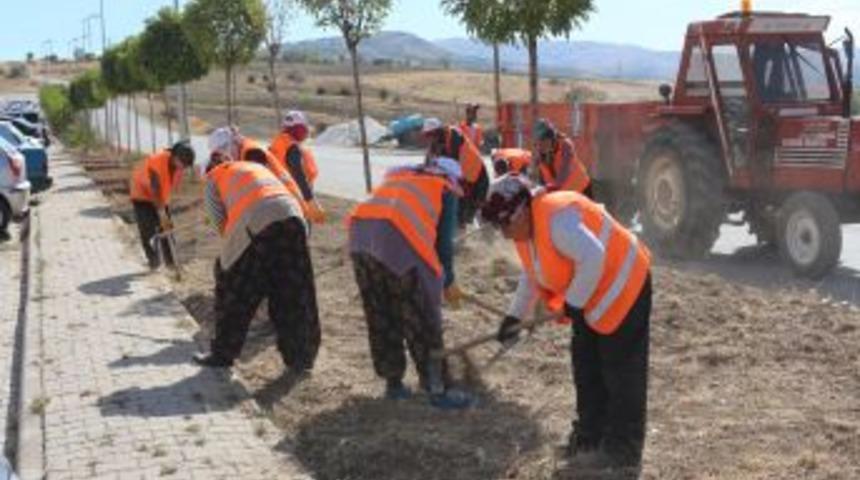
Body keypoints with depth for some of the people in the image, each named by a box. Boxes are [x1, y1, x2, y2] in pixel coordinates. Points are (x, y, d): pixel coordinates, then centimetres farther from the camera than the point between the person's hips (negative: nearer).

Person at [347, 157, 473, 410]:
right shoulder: (446, 187, 18)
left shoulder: (398, 174, 34)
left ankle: (393, 382, 27)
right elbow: (444, 239, 12)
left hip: (361, 231, 6)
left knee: (381, 317, 17)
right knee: (423, 321, 5)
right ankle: (439, 389, 11)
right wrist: (448, 281, 24)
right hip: (399, 240, -6)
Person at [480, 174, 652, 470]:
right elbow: (532, 276, 18)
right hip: (590, 298, 10)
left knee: (621, 371, -3)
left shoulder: (556, 217, -29)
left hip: (623, 288, -10)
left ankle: (622, 449, 5)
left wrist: (573, 302, -24)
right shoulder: (525, 230, 4)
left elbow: (593, 258, -36)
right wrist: (515, 316, 12)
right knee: (586, 366, 14)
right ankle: (591, 435, 27)